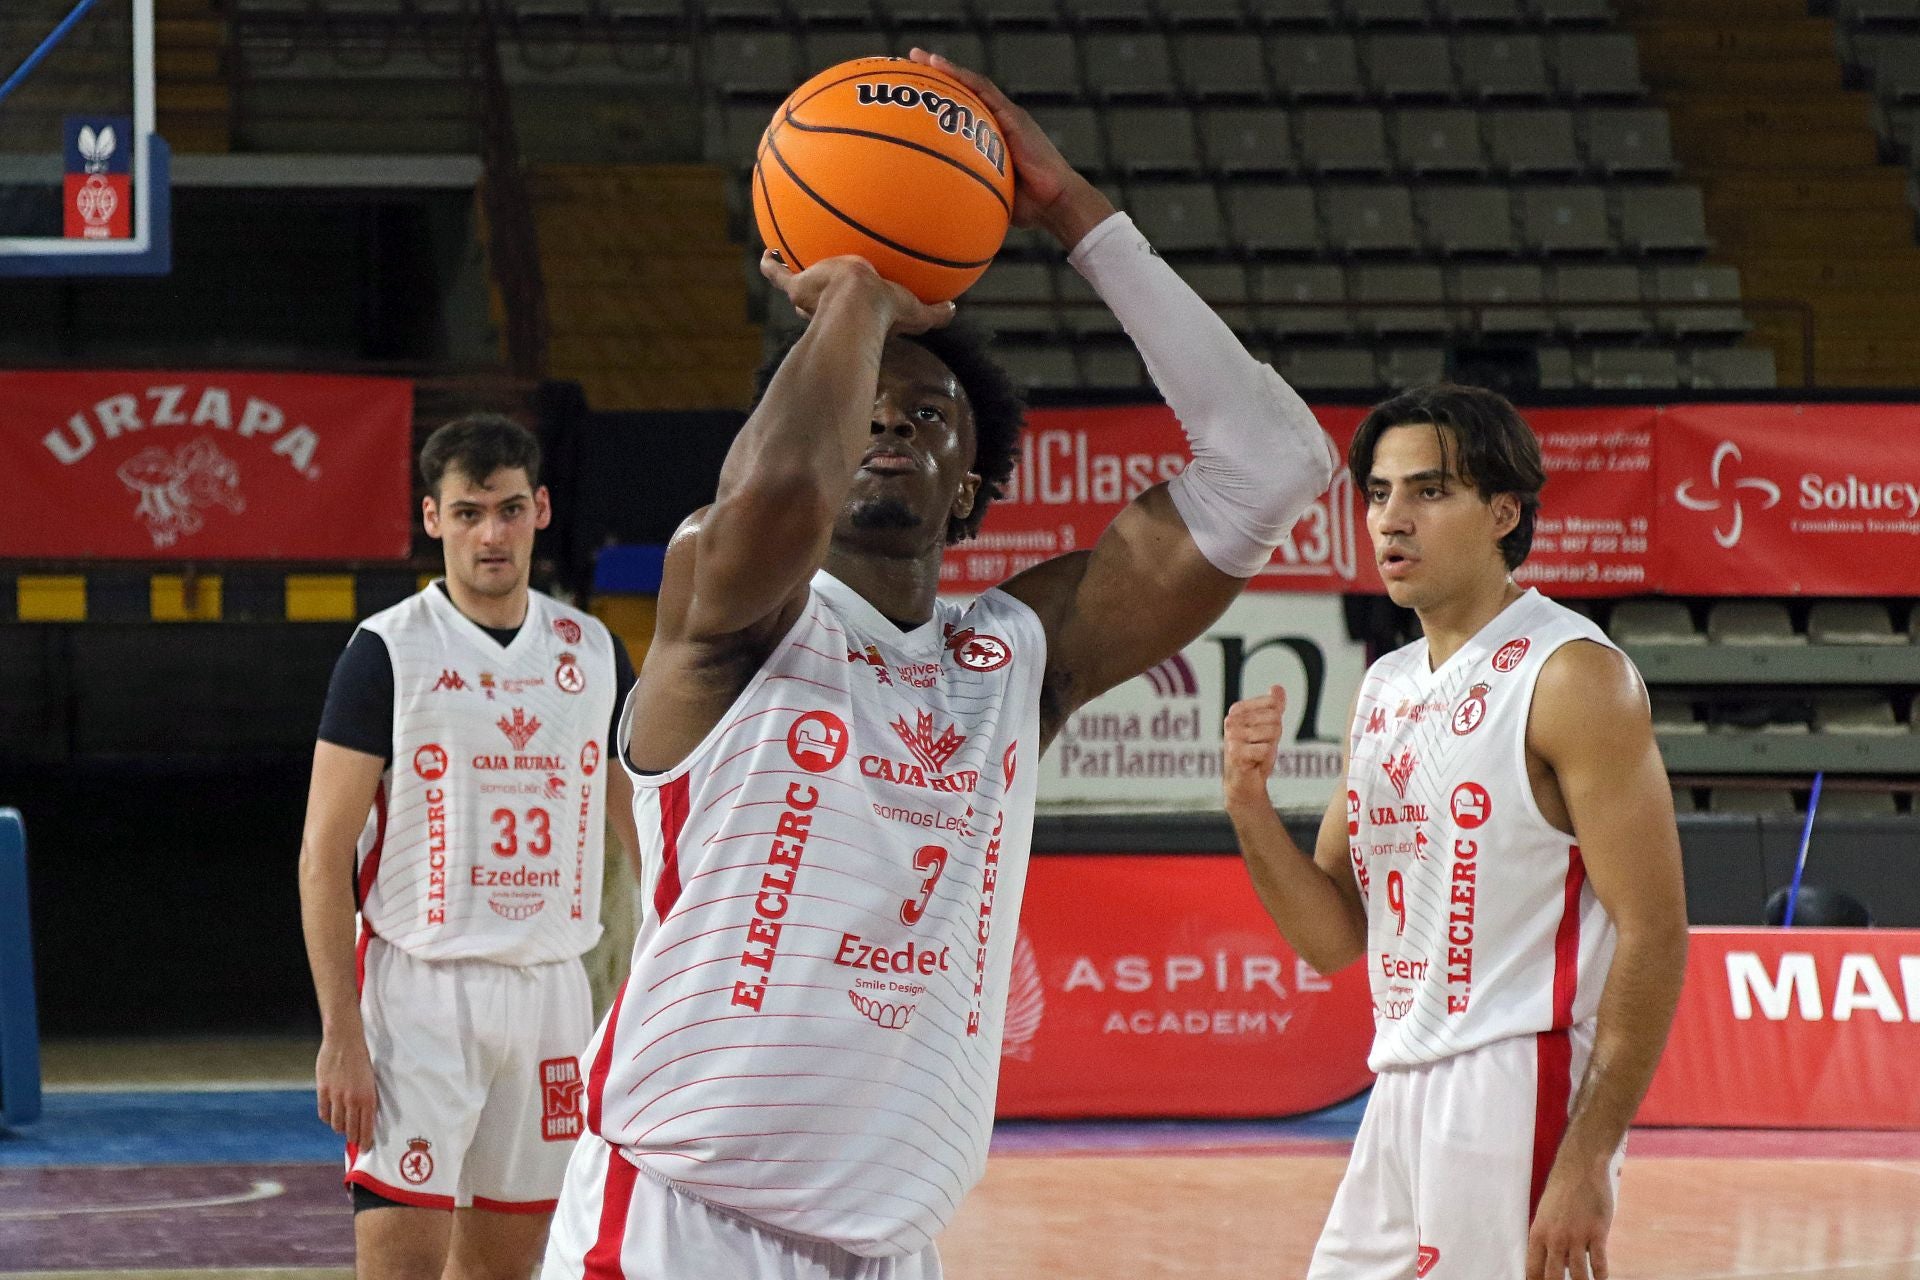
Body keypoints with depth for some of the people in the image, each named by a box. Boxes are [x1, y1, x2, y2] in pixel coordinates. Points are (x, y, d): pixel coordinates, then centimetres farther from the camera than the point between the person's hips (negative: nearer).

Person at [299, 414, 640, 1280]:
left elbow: (647, 824, 17)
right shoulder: (388, 651, -6)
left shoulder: (592, 651, 8)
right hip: (419, 986, -5)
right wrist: (341, 1035, -14)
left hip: (551, 983, 5)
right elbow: (324, 857, -7)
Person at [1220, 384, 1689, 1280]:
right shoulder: (1385, 689, 15)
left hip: (1520, 1090, -8)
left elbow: (1653, 935, -15)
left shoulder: (1571, 677, -9)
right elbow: (1332, 937, 17)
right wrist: (1249, 807, -2)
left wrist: (1588, 1157, -21)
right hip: (1402, 1098, 8)